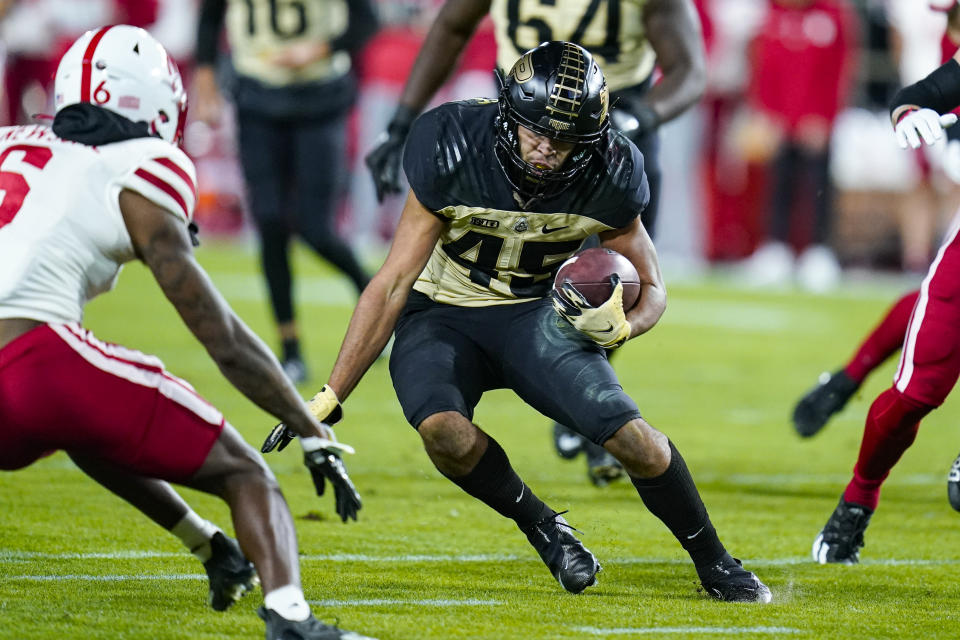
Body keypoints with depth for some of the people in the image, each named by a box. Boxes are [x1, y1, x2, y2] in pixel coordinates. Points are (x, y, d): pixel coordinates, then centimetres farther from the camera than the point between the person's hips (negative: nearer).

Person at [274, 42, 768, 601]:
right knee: (445, 432, -33)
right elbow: (394, 283, -17)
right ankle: (541, 525, -3)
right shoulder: (454, 152, -24)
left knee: (638, 442, -18)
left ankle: (714, 564, 9)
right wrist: (329, 399, -18)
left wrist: (619, 327, -28)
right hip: (443, 315, -1)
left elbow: (651, 288, -3)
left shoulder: (607, 179, -18)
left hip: (538, 314, 1)